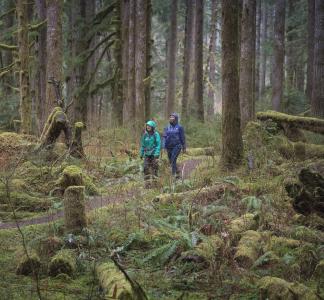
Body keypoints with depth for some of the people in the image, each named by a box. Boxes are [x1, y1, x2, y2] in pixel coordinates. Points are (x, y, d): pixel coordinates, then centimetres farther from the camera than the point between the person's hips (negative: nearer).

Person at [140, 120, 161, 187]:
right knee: (146, 168, -3)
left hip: (154, 153, -4)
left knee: (154, 167, -2)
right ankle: (147, 182, 1)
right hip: (147, 154, 4)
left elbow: (158, 144, -8)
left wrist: (157, 154, -16)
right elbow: (143, 145, 15)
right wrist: (141, 153, 14)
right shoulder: (145, 135, 7)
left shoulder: (156, 134, -6)